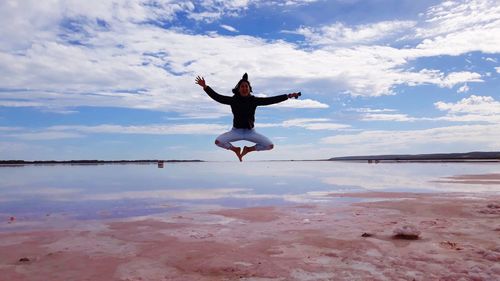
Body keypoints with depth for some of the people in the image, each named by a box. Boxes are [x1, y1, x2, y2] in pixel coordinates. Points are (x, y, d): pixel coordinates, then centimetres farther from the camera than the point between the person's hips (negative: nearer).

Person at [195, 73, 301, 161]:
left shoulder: (254, 100, -4)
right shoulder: (233, 100, -5)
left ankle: (248, 149, 15)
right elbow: (217, 97, -7)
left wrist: (288, 96, -8)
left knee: (270, 145, -12)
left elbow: (271, 100, -5)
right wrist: (205, 87, -15)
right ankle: (235, 149, 11)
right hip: (236, 131, -1)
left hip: (250, 132, 1)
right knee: (218, 141, -22)